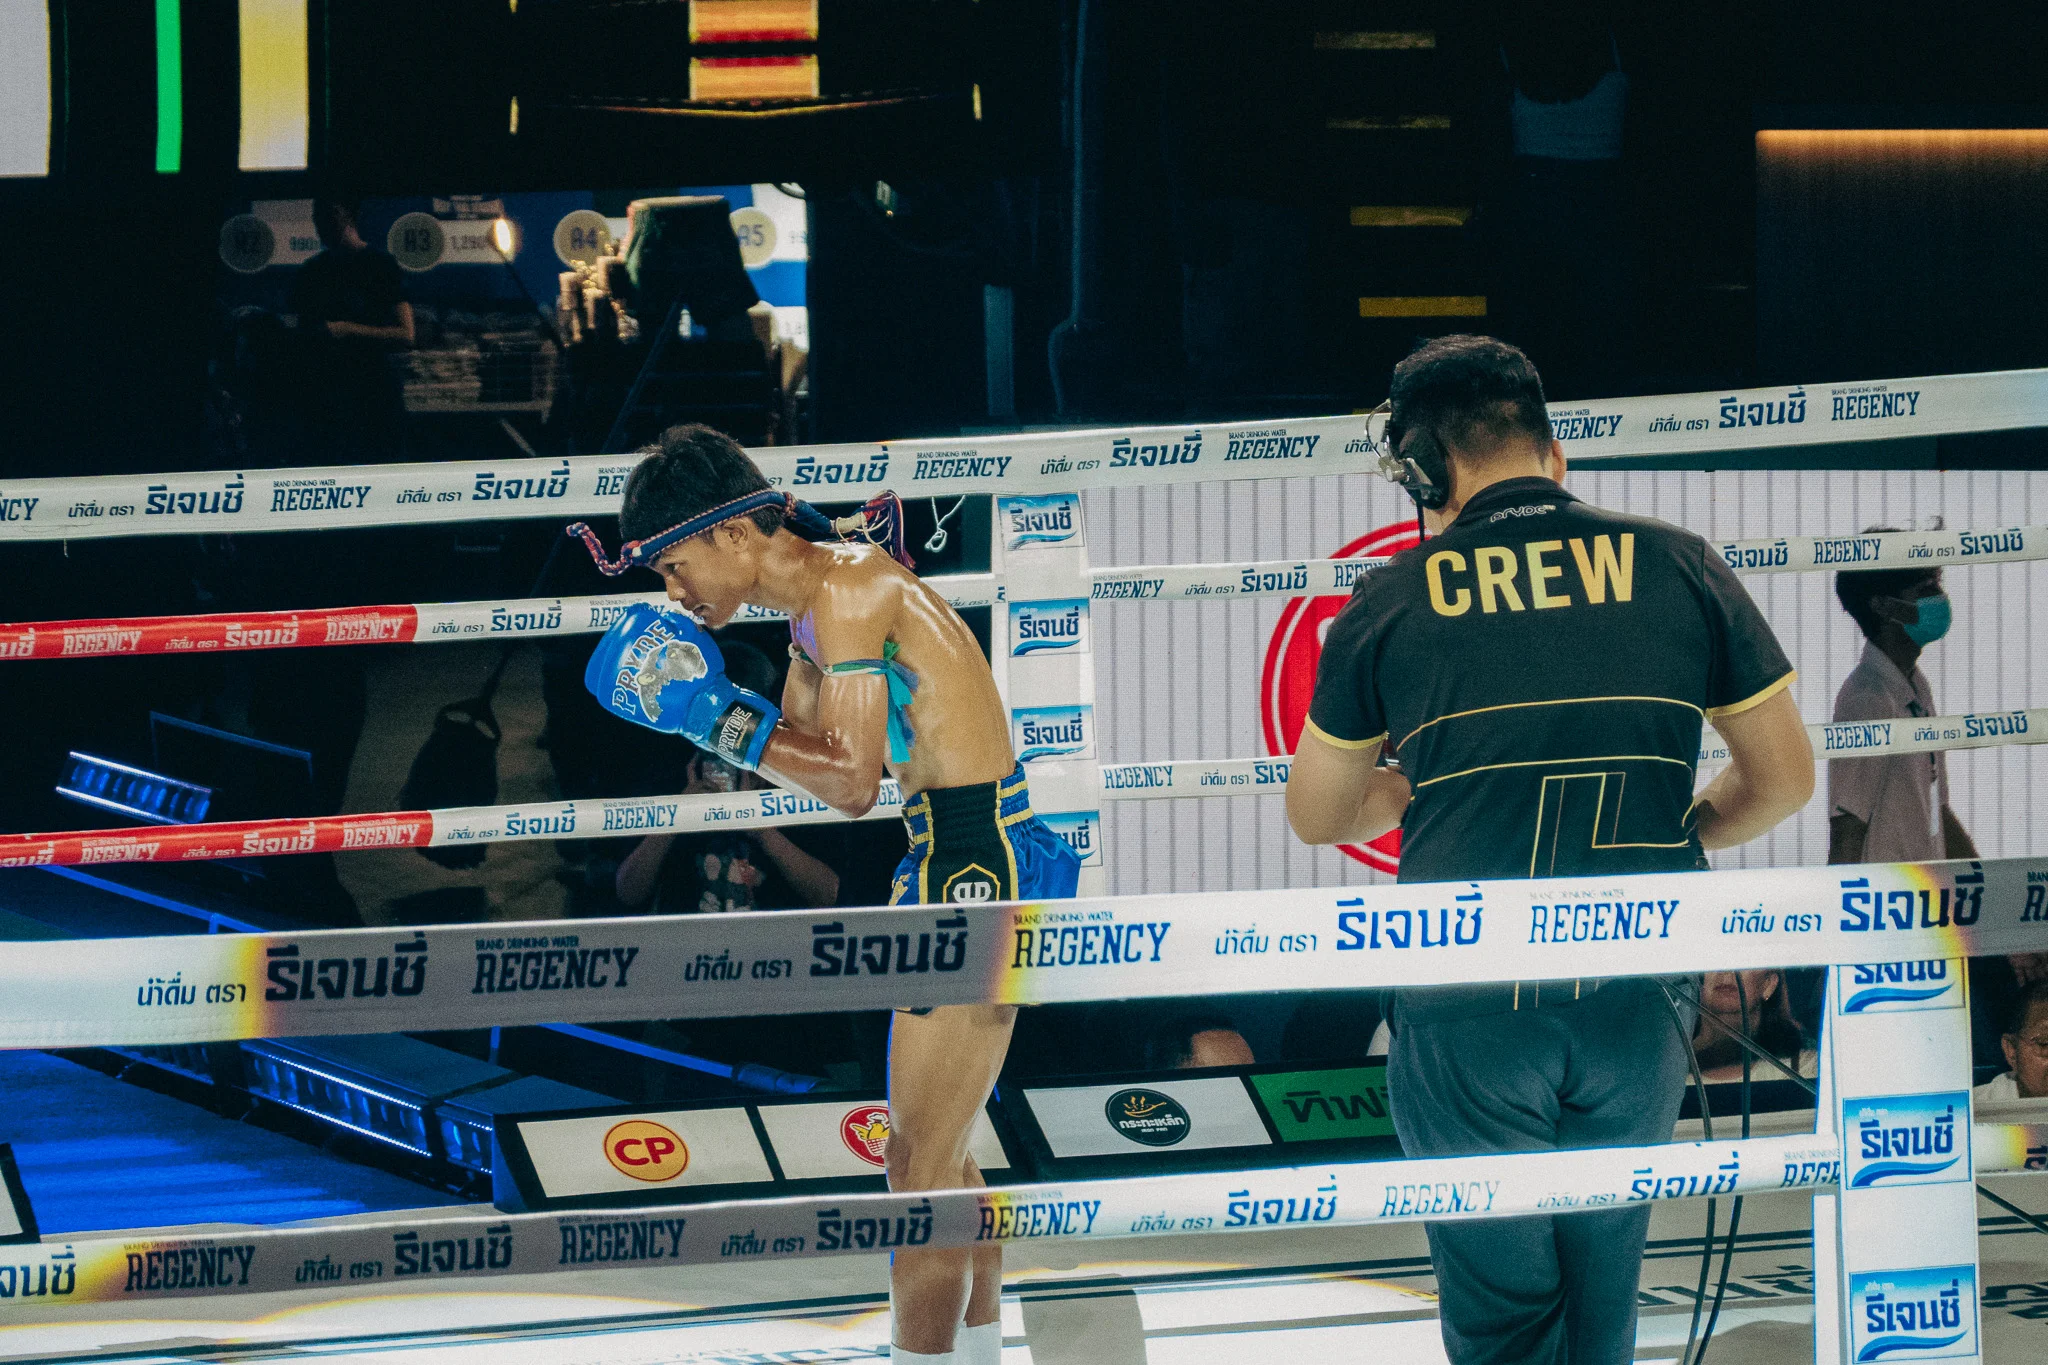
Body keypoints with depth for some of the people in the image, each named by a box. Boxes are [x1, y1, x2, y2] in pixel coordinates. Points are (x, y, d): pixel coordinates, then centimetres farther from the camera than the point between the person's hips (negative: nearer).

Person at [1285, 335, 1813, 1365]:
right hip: (1636, 1000, 2)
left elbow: (1316, 817, 14)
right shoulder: (1680, 570, 3)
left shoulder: (1390, 602, 1)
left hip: (1465, 1017, -2)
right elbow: (1782, 780, 10)